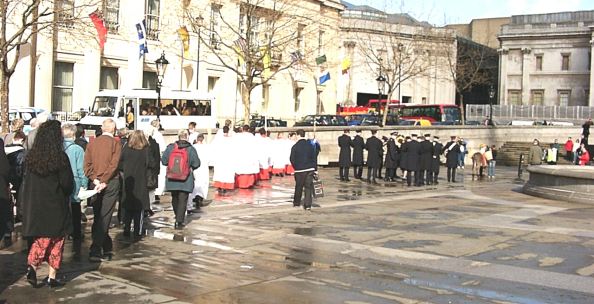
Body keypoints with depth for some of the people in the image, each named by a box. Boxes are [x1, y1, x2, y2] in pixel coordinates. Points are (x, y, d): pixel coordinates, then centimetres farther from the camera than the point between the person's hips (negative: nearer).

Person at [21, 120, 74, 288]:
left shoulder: (31, 156, -2)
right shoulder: (60, 157, -15)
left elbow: (26, 181, 6)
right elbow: (67, 183, -10)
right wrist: (66, 195, 10)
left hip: (34, 205, 4)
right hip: (55, 205, -4)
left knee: (41, 239, 15)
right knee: (56, 240, 9)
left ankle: (32, 265, -7)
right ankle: (52, 277, 11)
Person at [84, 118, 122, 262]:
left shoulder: (92, 143, 5)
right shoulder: (115, 144, -6)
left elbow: (87, 164, -2)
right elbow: (113, 165, -15)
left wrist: (95, 180, -5)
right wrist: (103, 182, -12)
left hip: (95, 183, 4)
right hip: (110, 183, -4)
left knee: (98, 217, 14)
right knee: (104, 217, -1)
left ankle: (107, 248, 23)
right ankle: (95, 251, -6)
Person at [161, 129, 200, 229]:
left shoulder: (170, 147, -5)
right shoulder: (191, 149, -11)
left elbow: (164, 161, -3)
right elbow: (196, 163, -11)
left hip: (172, 180, 3)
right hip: (185, 181, -3)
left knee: (175, 199, 19)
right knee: (183, 200, 4)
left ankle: (178, 218, 32)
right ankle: (179, 221, 1)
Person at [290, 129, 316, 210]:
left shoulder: (295, 146, -7)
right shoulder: (310, 145, 2)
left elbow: (292, 159, -3)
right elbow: (314, 157, 5)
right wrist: (314, 168, 11)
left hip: (300, 170, -2)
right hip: (310, 168, 2)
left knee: (298, 187, 13)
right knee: (308, 187, 3)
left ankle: (296, 202, 26)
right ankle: (308, 205, -3)